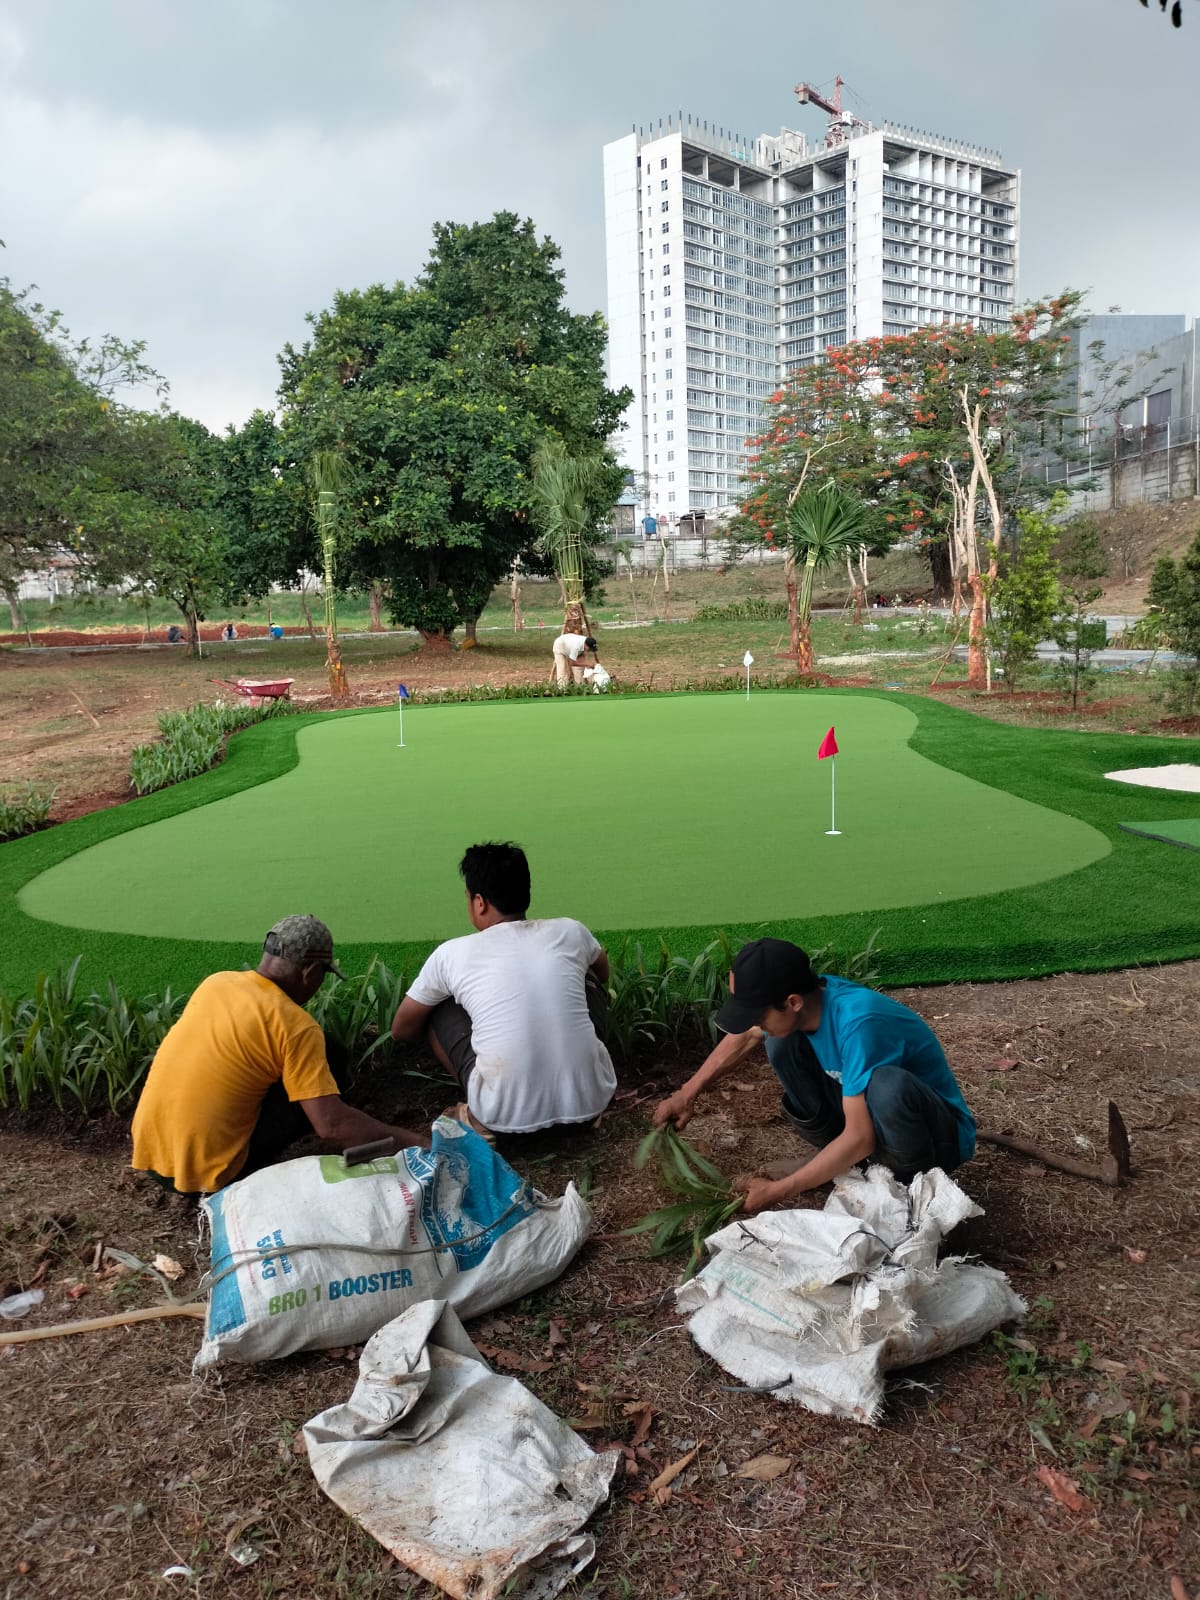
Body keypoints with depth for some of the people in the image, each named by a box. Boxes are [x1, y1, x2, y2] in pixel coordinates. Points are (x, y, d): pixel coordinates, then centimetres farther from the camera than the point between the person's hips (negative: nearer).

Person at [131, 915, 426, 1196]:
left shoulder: (215, 982, 4)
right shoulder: (296, 1026, -15)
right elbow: (332, 1123, -20)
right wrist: (415, 1142, -12)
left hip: (148, 1153, 6)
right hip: (201, 1173, -6)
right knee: (308, 1097, 4)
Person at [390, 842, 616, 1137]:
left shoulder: (452, 953, 3)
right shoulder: (569, 930, 8)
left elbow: (402, 1030, 19)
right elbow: (603, 974, 33)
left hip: (507, 1117, -2)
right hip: (590, 1101, 3)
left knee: (438, 1008, 18)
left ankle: (479, 1115, 12)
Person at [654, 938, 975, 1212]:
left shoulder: (858, 1023, -35)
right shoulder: (810, 997, -12)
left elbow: (860, 1139, -34)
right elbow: (744, 1038, 10)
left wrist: (777, 1191, -27)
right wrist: (687, 1094, 5)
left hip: (943, 1134, -7)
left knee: (888, 1085, -40)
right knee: (781, 1043, -8)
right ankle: (836, 1158, 5)